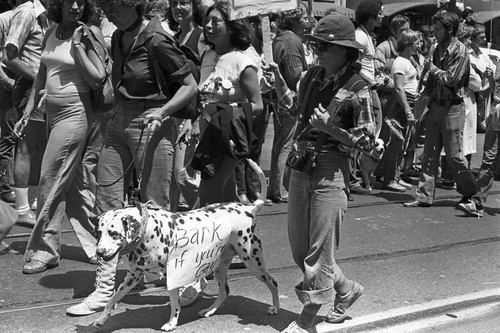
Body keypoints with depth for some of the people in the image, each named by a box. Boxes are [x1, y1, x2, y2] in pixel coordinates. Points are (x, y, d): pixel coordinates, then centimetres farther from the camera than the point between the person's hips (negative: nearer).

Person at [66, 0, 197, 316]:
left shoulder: (156, 40, -14)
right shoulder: (118, 38, 9)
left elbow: (191, 86, -11)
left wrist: (163, 111, -22)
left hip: (150, 126, -7)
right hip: (118, 123, 8)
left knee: (156, 208, -1)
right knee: (107, 206, 4)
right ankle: (105, 288, 12)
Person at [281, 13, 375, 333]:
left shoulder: (357, 90, -10)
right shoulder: (311, 78, 7)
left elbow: (368, 140, -8)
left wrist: (330, 129, -18)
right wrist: (300, 147, 11)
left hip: (331, 170, -7)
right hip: (300, 166, 7)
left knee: (320, 249, 2)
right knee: (299, 247, 13)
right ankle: (346, 289, 35)